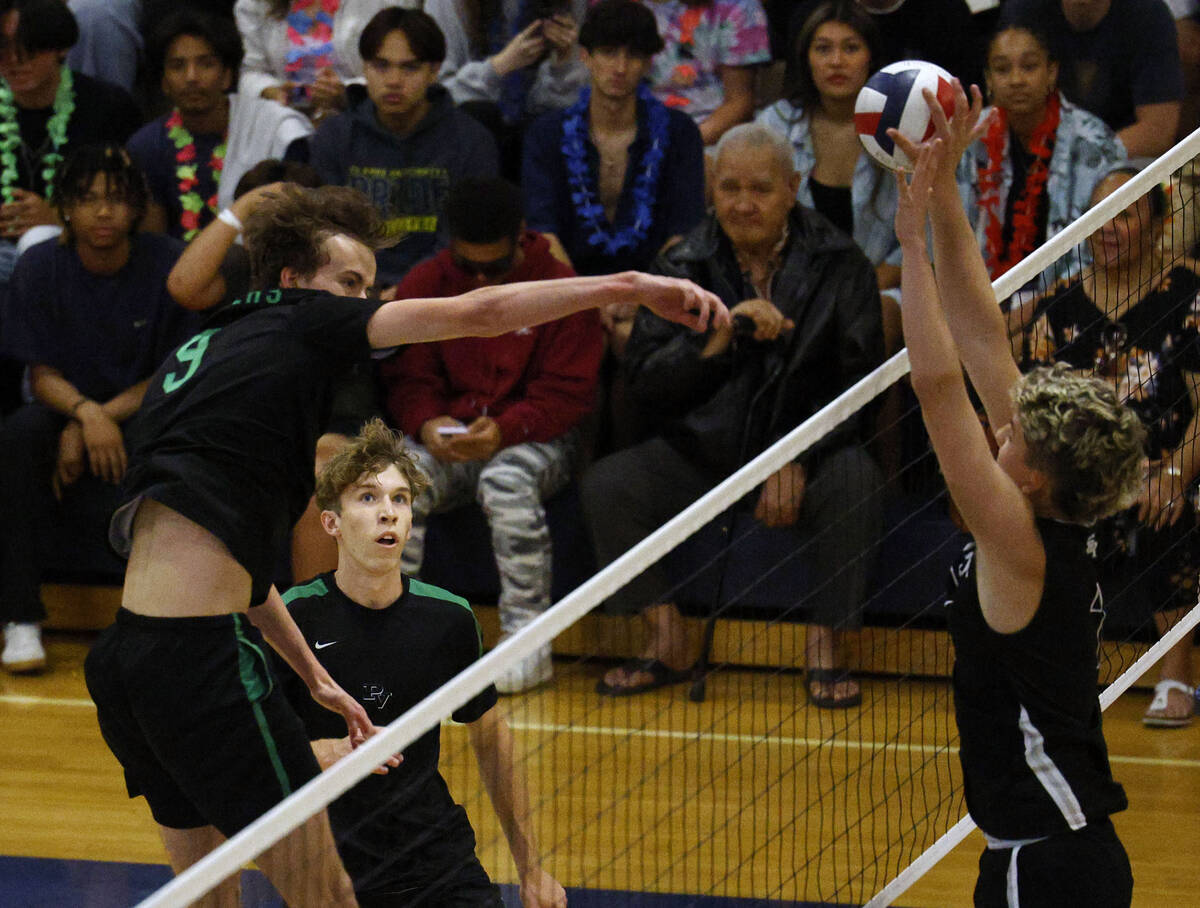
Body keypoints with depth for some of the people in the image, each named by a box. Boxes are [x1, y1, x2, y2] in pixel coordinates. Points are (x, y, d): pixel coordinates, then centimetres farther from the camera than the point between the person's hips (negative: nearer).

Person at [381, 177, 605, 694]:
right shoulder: (424, 285, 6)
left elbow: (567, 394, -8)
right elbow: (406, 379, 6)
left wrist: (504, 430, -24)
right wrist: (427, 424, -17)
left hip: (531, 438, -3)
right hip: (447, 438, 3)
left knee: (508, 479, -38)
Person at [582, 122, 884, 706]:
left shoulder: (838, 264, -2)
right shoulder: (685, 266, 1)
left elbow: (857, 381, -6)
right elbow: (644, 382, -6)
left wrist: (797, 462, -18)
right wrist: (718, 336, -23)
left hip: (810, 447, -2)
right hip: (702, 453, 2)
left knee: (853, 480, -34)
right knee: (606, 484, -21)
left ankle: (825, 649, -20)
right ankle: (669, 643, -9)